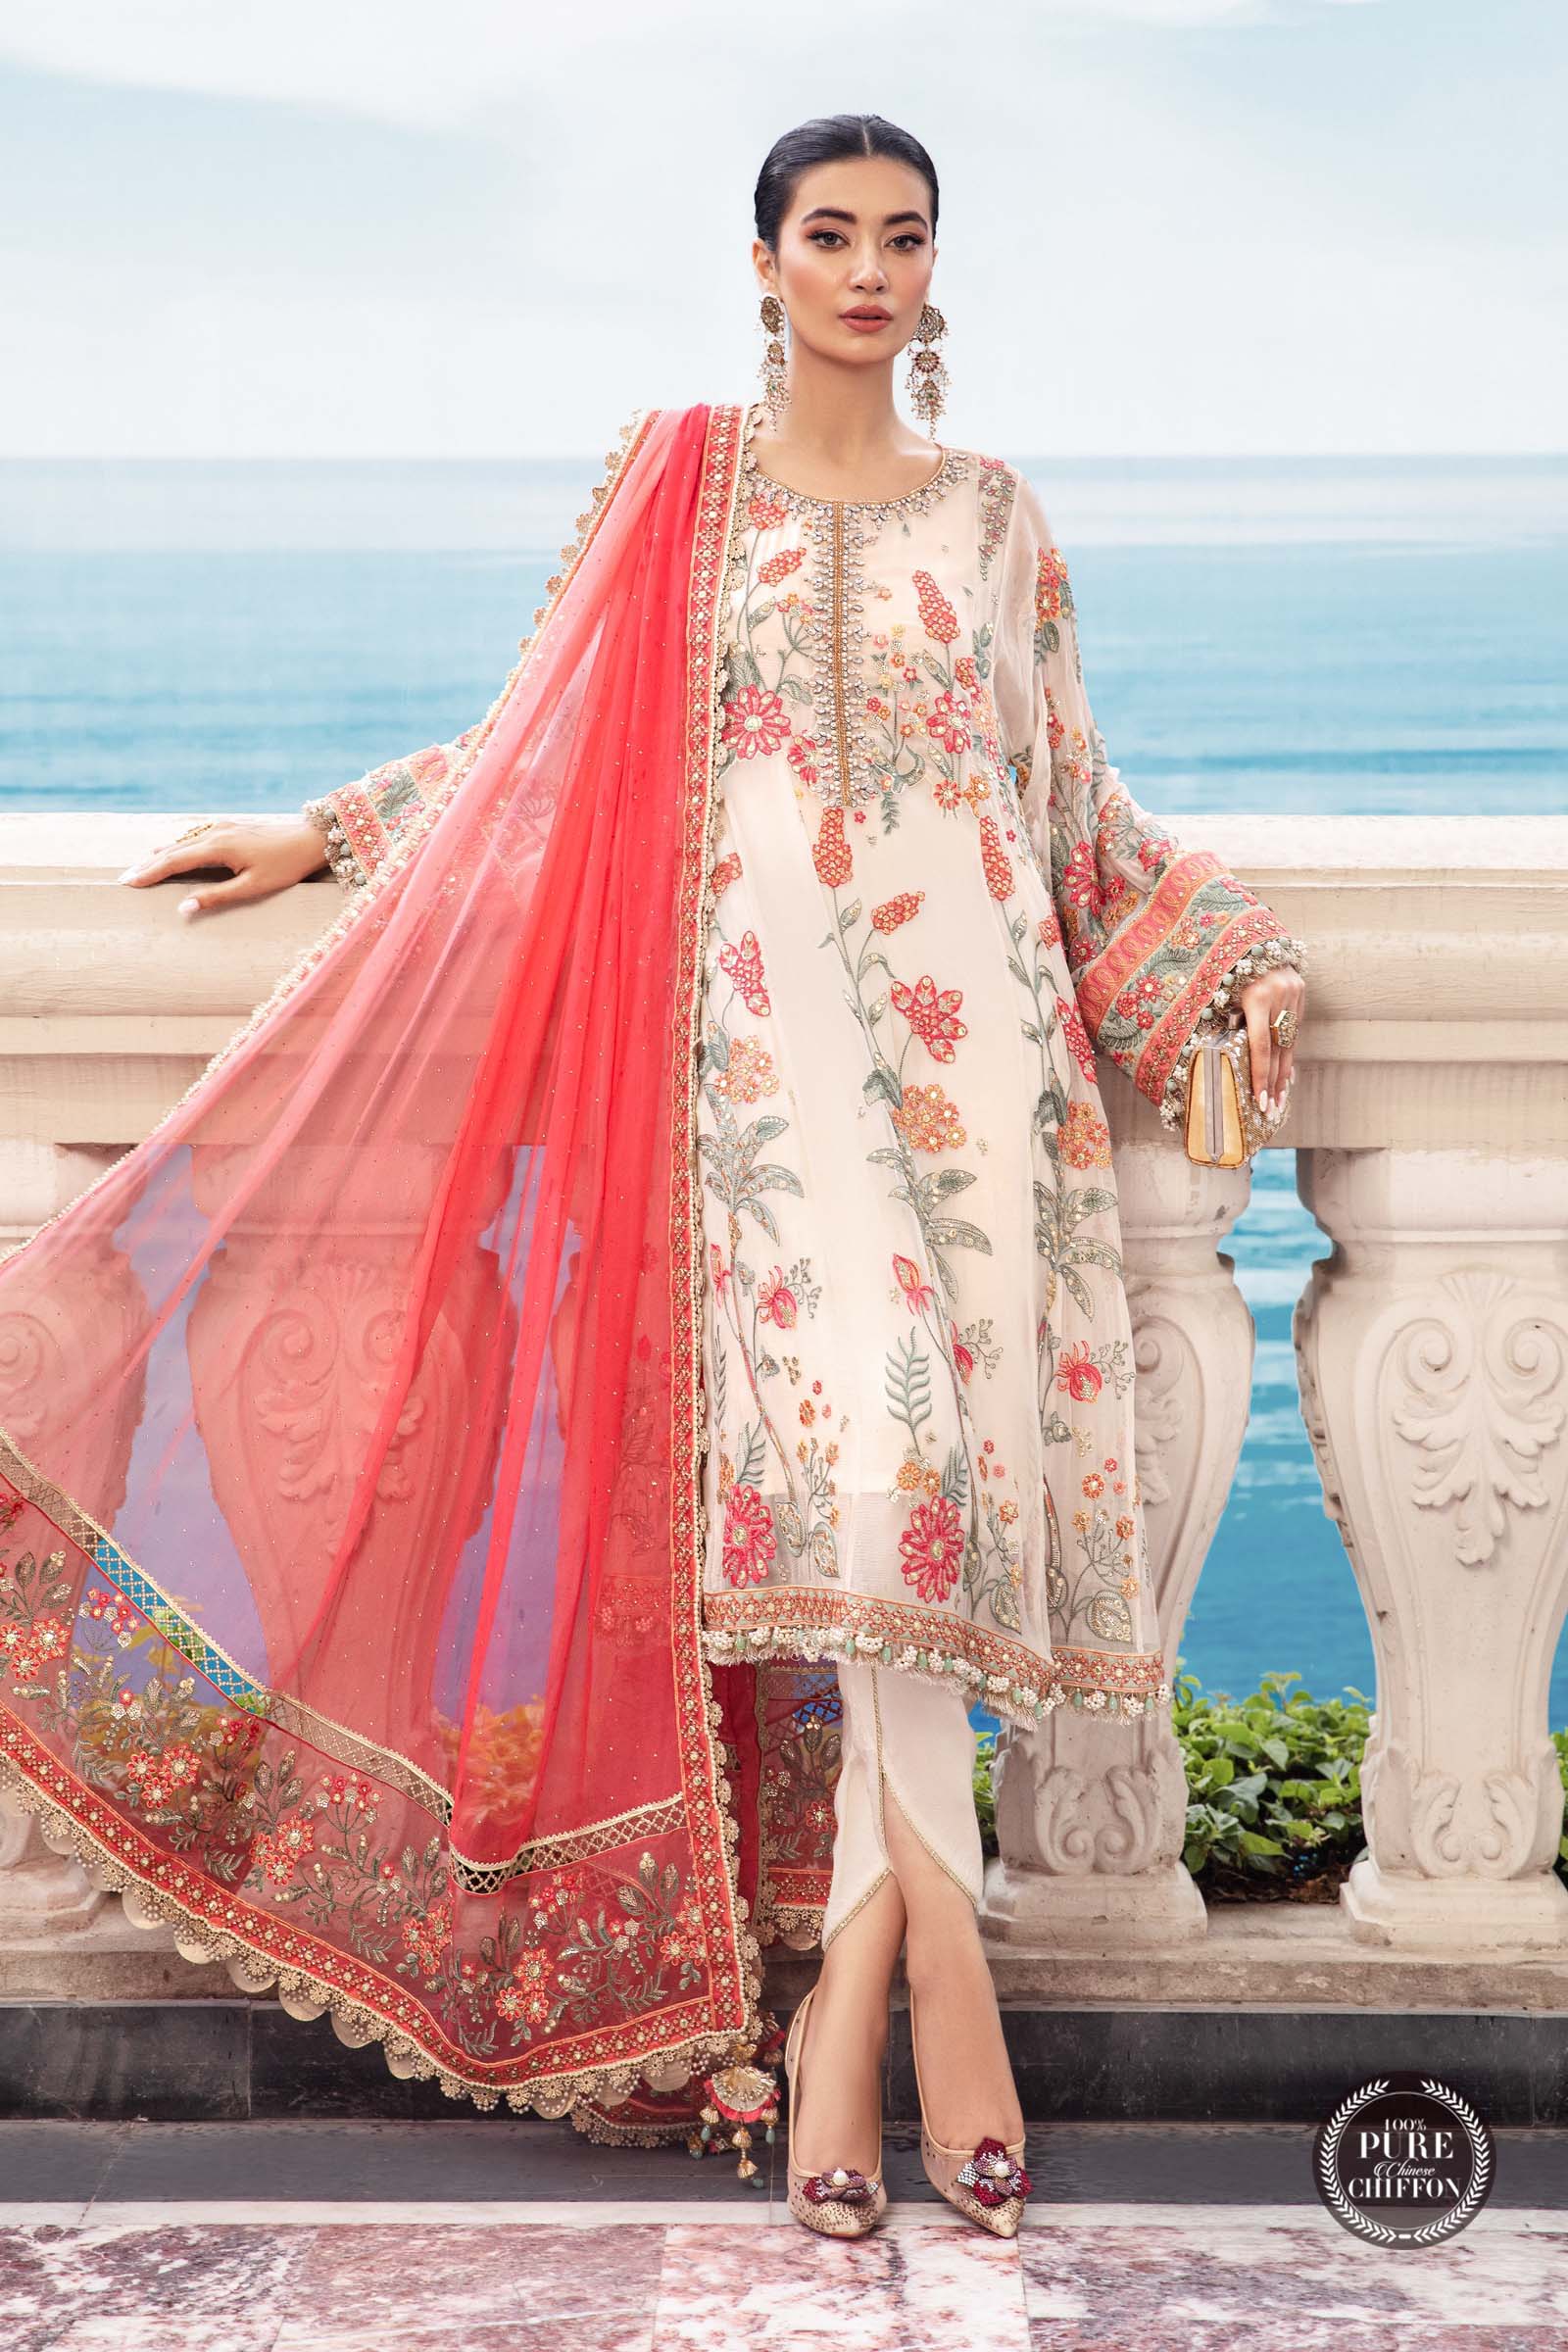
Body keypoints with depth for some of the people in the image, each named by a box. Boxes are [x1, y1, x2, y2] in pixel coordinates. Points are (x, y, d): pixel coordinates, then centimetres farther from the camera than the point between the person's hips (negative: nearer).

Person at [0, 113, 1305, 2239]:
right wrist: (322, 836, 15)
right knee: (859, 1423, -19)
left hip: (970, 1028, 1)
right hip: (759, 1026, -1)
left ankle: (847, 1988, -10)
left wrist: (1241, 955, 8)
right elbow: (545, 748, 19)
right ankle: (949, 1961, -10)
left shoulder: (995, 516, 16)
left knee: (924, 1454, -14)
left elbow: (1080, 816, 19)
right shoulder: (675, 481, 13)